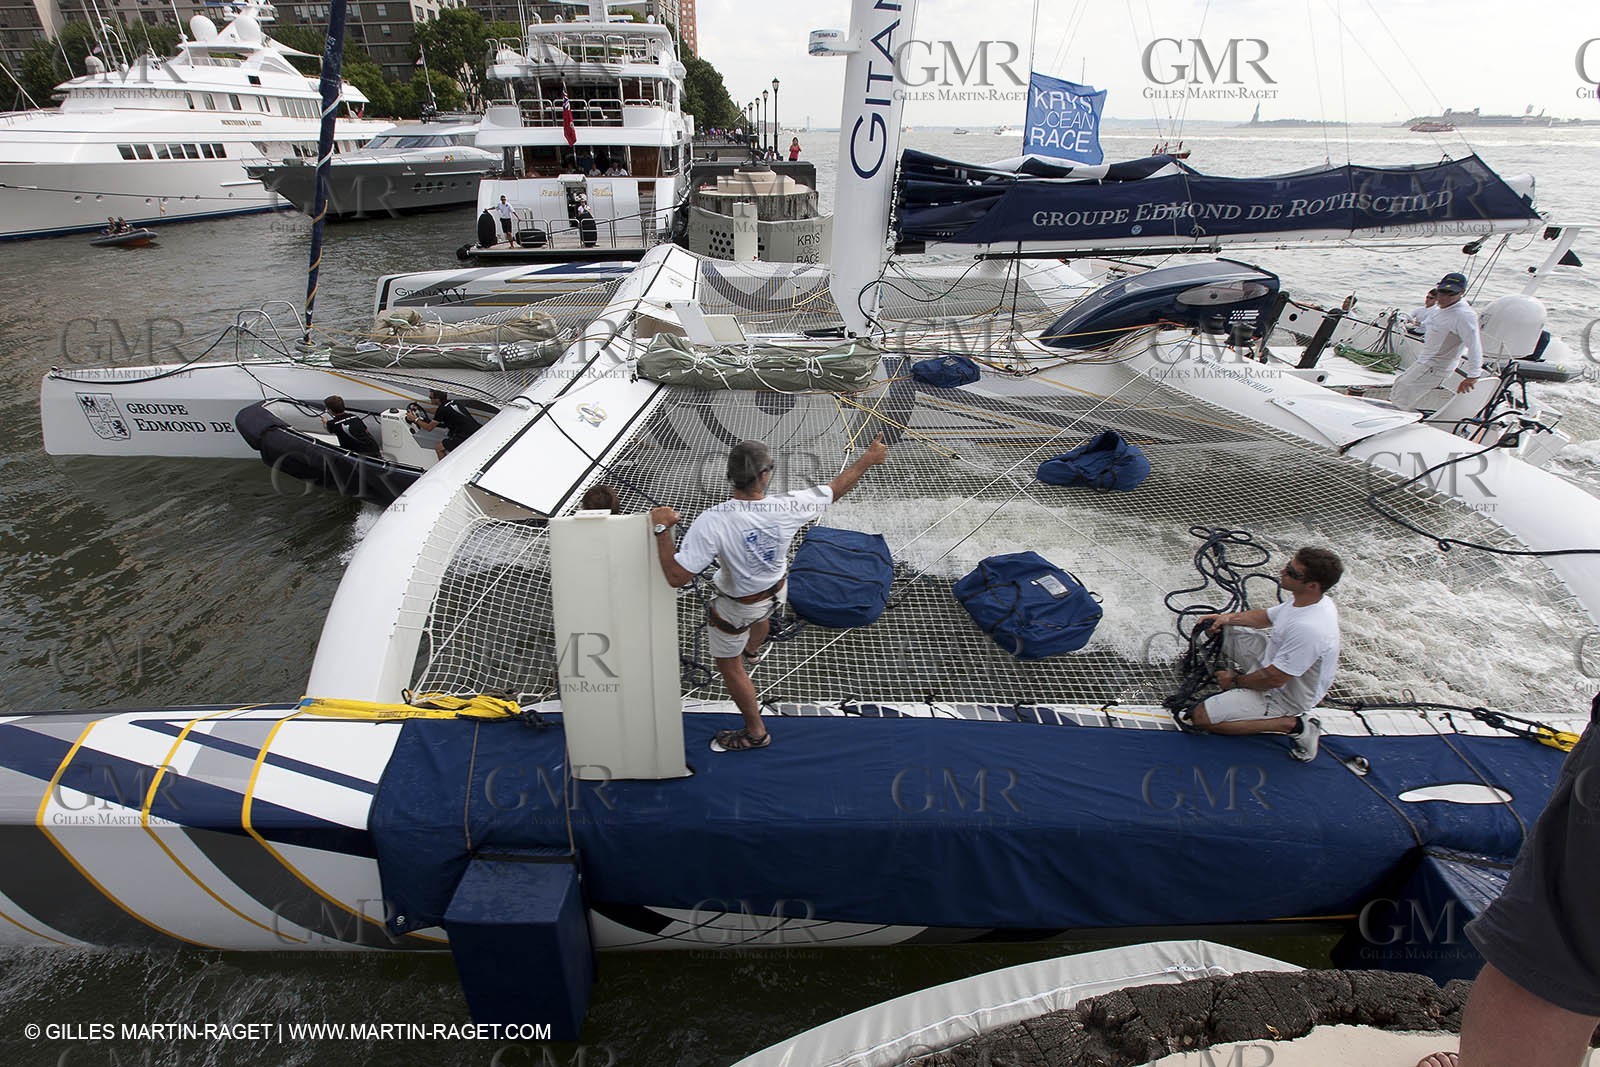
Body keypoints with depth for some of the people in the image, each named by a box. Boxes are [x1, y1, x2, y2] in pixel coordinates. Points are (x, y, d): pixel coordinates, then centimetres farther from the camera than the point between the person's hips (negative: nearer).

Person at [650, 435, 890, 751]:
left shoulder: (711, 522, -39)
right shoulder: (786, 508, -29)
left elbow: (677, 577, -37)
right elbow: (836, 488, -12)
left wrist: (662, 530, -27)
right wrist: (868, 459, 2)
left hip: (735, 608, -5)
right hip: (774, 589, 5)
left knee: (729, 667, 18)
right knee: (760, 617, 41)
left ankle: (756, 732, 34)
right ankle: (751, 651, 76)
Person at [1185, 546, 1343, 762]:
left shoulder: (1308, 629, -37)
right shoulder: (1306, 600, -8)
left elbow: (1274, 679, -29)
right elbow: (1266, 616, 12)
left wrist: (1235, 681, -11)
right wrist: (1229, 617, -5)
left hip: (1284, 695, -9)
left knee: (1201, 717, -15)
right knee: (1218, 629, 8)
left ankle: (1292, 724, -7)